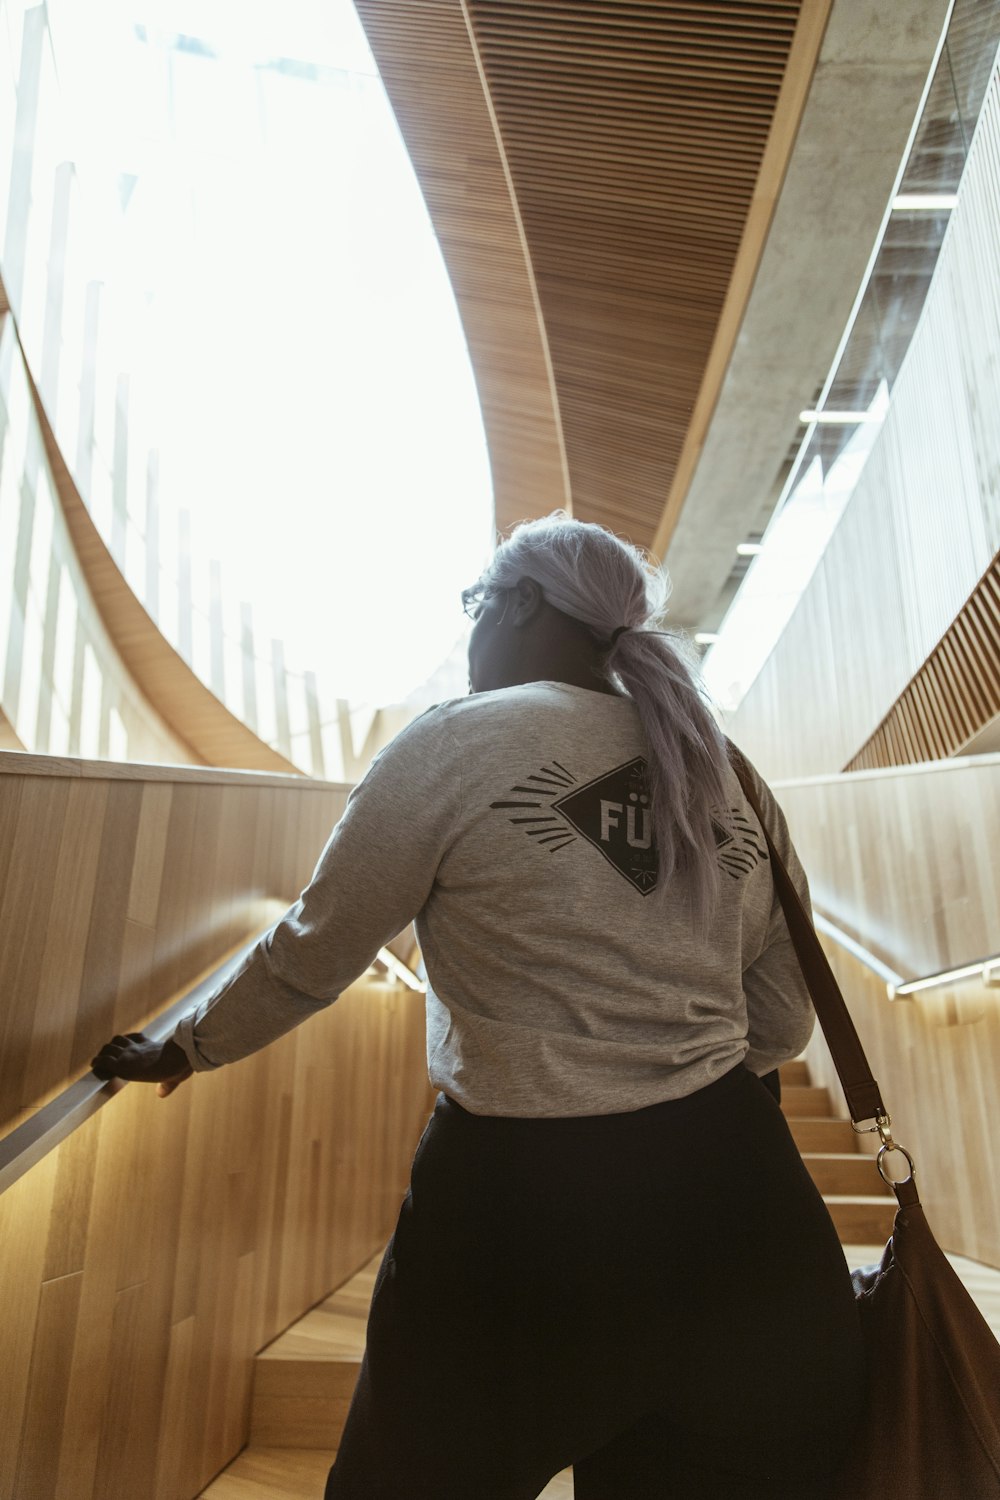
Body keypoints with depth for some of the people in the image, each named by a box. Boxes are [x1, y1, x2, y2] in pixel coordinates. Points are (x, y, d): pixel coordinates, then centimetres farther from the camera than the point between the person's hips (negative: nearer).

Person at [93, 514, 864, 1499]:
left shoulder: (457, 742, -10)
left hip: (523, 1202, -4)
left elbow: (310, 957, -2)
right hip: (731, 1191, 5)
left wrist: (180, 1051, 16)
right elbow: (783, 1025, 10)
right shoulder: (726, 774, 5)